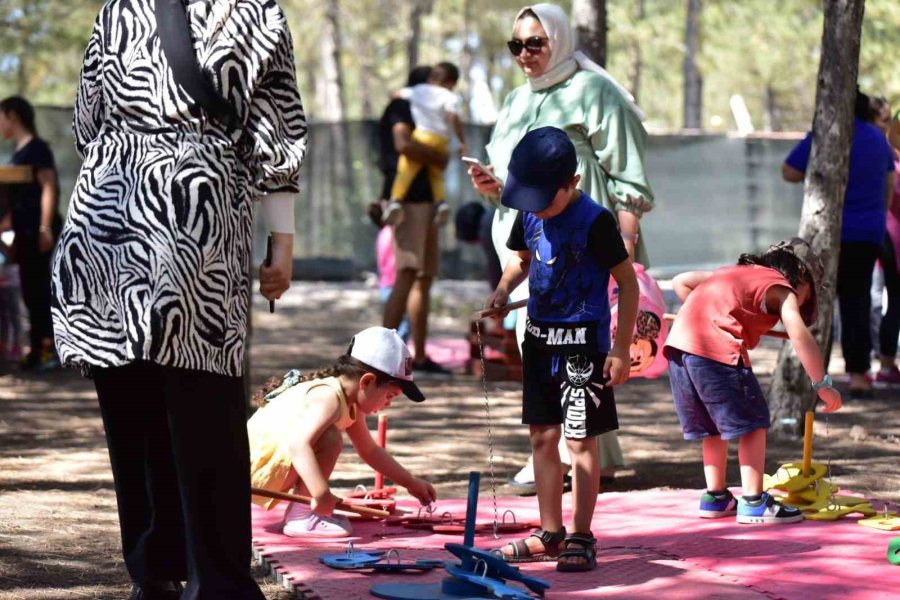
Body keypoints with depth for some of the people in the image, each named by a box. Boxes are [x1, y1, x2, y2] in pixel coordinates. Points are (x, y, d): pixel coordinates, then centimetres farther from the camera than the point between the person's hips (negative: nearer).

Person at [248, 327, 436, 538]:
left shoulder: (351, 404, 11)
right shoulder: (328, 398, -22)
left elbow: (370, 451, 25)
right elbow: (298, 443, -37)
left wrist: (411, 482, 25)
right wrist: (321, 494, -43)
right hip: (256, 465, -11)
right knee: (330, 439, -26)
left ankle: (300, 509, 17)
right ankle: (301, 518, -21)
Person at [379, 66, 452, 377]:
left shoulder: (417, 113, 24)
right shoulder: (401, 108, -7)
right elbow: (403, 144, -25)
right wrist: (439, 157, -13)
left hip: (423, 201, 10)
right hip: (408, 201, -10)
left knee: (425, 279, 9)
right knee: (407, 277, -18)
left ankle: (420, 359, 12)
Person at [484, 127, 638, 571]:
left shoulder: (594, 221, -16)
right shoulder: (529, 216, 3)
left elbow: (628, 283, -12)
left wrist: (621, 349, -14)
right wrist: (502, 291, 0)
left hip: (582, 341, -7)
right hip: (540, 336, 7)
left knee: (580, 440, -3)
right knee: (542, 436, 11)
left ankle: (581, 538, 4)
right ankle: (550, 534, 21)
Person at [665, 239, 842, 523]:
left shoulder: (734, 273, 29)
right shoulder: (781, 288, 7)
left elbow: (680, 282, 30)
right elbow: (800, 337, -7)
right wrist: (823, 385, -5)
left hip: (678, 344, 8)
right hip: (717, 349, -8)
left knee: (713, 425, 22)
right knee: (753, 424, 3)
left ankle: (715, 497, 27)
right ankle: (753, 502, 2)